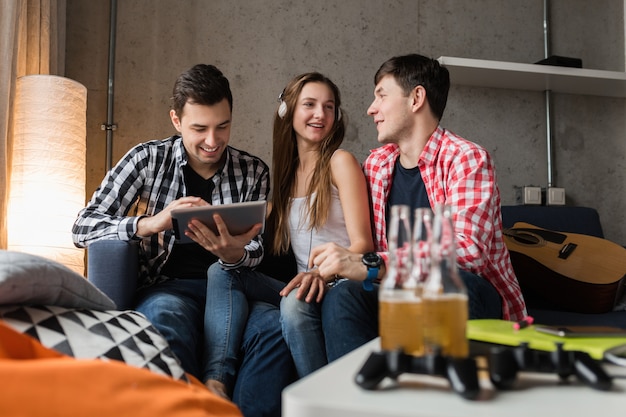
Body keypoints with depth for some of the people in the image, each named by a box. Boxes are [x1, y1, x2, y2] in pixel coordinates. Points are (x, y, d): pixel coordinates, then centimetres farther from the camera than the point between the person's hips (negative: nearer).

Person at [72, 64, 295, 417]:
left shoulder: (254, 172, 7)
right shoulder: (149, 159, 3)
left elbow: (255, 251, 5)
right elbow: (83, 228, -2)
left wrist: (234, 254, -22)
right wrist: (150, 223, -22)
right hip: (165, 287, -1)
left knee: (275, 325, -31)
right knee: (169, 317, -37)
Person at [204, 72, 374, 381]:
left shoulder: (340, 162, 0)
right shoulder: (285, 170, 18)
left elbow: (362, 244, -8)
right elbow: (276, 250, 20)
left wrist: (323, 273, -27)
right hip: (303, 284, 6)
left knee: (296, 302, -35)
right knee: (221, 271, -12)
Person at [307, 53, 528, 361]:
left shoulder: (467, 159, -12)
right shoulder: (375, 165, 7)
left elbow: (468, 250, -28)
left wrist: (371, 265, -36)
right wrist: (326, 268, -12)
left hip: (477, 300, -3)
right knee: (341, 297, -25)